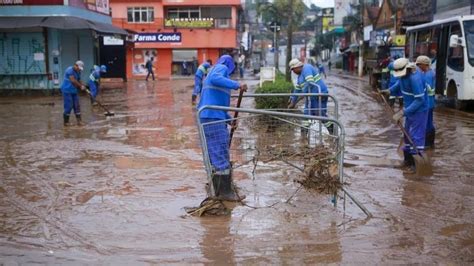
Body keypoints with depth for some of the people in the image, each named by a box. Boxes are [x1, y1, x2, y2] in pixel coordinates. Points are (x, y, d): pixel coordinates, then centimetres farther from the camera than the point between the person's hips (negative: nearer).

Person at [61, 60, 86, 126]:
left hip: (74, 91, 8)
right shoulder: (70, 70, -15)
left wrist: (81, 87, -8)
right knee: (68, 106, -7)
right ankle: (66, 122, 5)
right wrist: (81, 86, -15)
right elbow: (73, 80, -22)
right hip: (67, 91, -8)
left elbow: (78, 80, 12)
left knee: (77, 106, 5)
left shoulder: (78, 72, 11)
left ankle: (79, 121, 8)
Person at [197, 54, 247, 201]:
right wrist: (236, 85, -25)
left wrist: (230, 118, 33)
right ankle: (225, 192, -8)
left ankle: (218, 190, 18)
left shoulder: (214, 70, 29)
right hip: (213, 117, -10)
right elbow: (215, 79, -24)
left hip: (210, 117, 10)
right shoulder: (222, 68, 2)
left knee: (215, 154, 13)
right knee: (221, 154, -9)